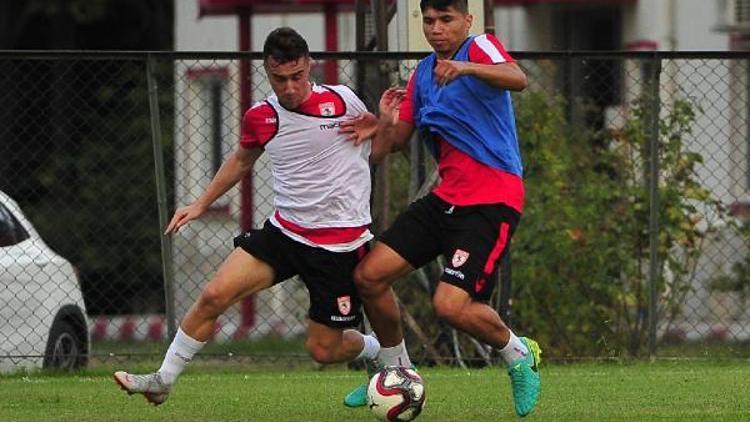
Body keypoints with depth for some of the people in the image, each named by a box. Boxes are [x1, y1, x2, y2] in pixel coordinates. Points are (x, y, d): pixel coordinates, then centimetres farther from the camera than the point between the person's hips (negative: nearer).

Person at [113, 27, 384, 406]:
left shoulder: (342, 101, -10)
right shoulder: (261, 117, 0)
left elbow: (375, 149, 7)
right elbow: (242, 161, 22)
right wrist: (201, 204, 20)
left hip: (340, 243, -4)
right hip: (284, 230, 4)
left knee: (323, 350, 0)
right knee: (214, 295, -12)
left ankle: (378, 350, 34)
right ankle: (163, 381, 2)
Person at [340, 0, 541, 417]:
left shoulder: (481, 47, -9)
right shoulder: (423, 73, 14)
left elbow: (517, 79, -31)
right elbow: (398, 139, 17)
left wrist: (466, 68, -48)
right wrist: (383, 125, -6)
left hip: (492, 201, -8)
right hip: (447, 196, 8)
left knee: (451, 305, -20)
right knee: (369, 276, 2)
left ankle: (519, 354, 9)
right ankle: (397, 372, 22)